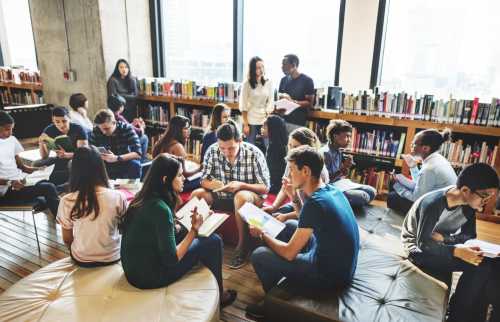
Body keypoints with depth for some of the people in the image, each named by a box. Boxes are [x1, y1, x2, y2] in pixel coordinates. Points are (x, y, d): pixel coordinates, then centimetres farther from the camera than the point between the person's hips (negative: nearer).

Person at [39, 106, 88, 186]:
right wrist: (41, 143, -24)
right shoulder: (49, 131, -3)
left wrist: (66, 155, -39)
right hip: (60, 165, 3)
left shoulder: (79, 130, -13)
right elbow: (44, 157, -5)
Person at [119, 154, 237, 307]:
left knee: (202, 238, 17)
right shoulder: (160, 209, -26)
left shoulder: (146, 198, 0)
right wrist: (194, 229, -16)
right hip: (149, 277, -8)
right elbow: (171, 260, -22)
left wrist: (188, 223, 2)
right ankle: (218, 295, 19)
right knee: (213, 241, -3)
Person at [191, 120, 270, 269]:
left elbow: (265, 188, -14)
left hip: (250, 197, -3)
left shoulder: (254, 153, -18)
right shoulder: (212, 151, -10)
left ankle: (243, 245, -18)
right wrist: (211, 184, -27)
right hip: (222, 196, 4)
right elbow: (204, 180, -2)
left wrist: (242, 185, -31)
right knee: (197, 194, -21)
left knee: (241, 196, -37)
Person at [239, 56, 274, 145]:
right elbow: (243, 106, -4)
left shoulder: (268, 83, 2)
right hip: (251, 121, -2)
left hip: (265, 120, 2)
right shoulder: (247, 84, -5)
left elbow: (270, 102, 4)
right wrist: (245, 124, -7)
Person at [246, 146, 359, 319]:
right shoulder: (331, 190, -1)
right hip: (342, 264, 9)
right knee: (289, 227, 20)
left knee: (258, 255, -5)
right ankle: (278, 276, 34)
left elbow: (289, 253, -20)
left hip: (330, 275, -9)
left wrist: (262, 235, -5)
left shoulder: (315, 202, -27)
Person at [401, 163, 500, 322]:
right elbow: (423, 244, -27)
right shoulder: (433, 203, -30)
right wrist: (457, 251, -40)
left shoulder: (468, 204, -7)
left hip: (442, 245, 7)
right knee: (480, 266, -25)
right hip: (419, 249, -7)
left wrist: (444, 237, -21)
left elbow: (469, 235, -1)